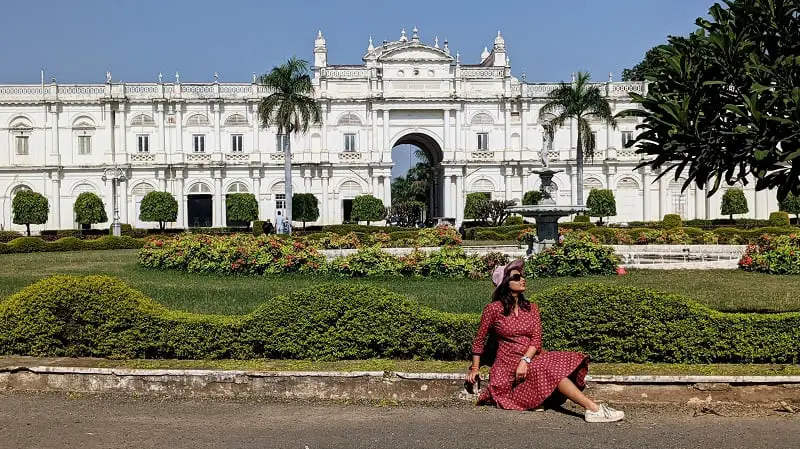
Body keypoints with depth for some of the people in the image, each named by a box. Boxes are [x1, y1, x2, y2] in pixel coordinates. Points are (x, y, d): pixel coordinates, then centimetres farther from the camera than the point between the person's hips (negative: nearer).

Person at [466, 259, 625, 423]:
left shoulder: (531, 308, 12)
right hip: (510, 363, -6)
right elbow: (479, 340, 6)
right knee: (552, 370, -31)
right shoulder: (494, 309, -2)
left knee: (571, 362, -20)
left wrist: (525, 361, -17)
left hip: (532, 357, 6)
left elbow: (536, 340, 1)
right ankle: (594, 409, -39)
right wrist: (474, 369, 5)